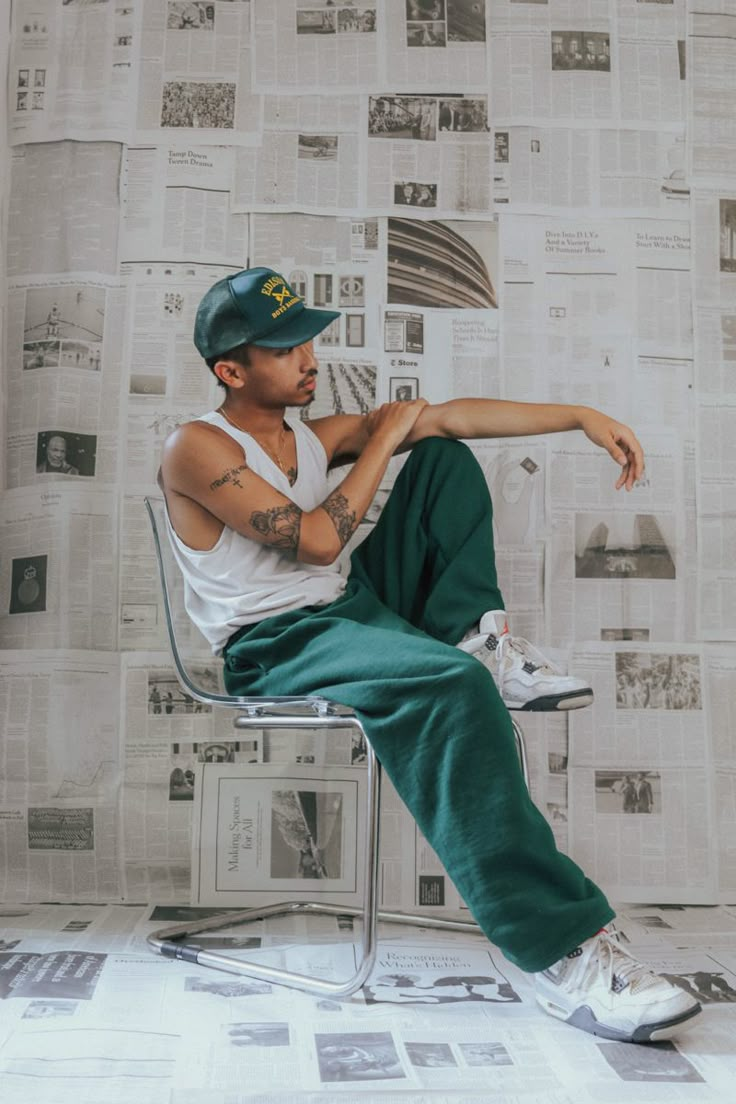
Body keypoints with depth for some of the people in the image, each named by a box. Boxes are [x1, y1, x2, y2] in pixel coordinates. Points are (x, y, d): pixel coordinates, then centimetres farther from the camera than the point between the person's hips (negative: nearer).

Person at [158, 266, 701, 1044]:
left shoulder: (312, 437, 13)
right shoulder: (196, 449, -8)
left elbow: (446, 416, 6)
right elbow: (317, 541, -18)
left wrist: (581, 417, 0)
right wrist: (383, 438, -6)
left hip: (360, 606, 9)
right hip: (279, 648, -8)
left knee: (444, 455, 9)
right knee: (451, 686, -38)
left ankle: (480, 637, -8)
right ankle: (560, 952, -33)